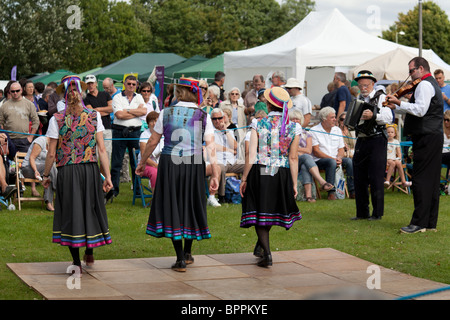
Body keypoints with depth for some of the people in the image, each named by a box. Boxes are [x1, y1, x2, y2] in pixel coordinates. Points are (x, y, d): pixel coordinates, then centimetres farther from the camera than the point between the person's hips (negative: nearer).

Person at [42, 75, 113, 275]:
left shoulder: (57, 120, -7)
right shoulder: (94, 116, -3)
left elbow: (51, 154, -5)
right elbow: (102, 150, -6)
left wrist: (46, 175, 8)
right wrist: (107, 176, -2)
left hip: (67, 171, -1)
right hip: (90, 169, 1)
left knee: (70, 212, 8)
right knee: (90, 208, 18)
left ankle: (76, 262, 11)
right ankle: (89, 255, 30)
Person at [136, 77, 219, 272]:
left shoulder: (166, 113, -1)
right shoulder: (203, 116, 0)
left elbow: (152, 141, 4)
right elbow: (211, 147, -6)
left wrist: (142, 163, 17)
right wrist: (215, 174, -4)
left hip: (169, 163, -1)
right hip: (194, 165, 1)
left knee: (172, 206, 6)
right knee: (190, 204, 18)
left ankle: (180, 259, 2)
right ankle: (187, 252, 30)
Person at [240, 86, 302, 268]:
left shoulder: (258, 124, -7)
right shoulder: (293, 128, -2)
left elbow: (251, 155, -9)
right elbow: (293, 158, -2)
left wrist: (244, 179, -2)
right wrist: (294, 184, 4)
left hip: (258, 172, -2)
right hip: (281, 174, 2)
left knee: (259, 212, 7)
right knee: (272, 210, 22)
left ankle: (267, 255, -1)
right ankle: (260, 246, 37)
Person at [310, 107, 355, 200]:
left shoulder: (337, 130, 16)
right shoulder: (314, 131, -2)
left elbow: (341, 149, 14)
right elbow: (316, 151, -9)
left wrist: (339, 158, -10)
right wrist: (332, 158, -17)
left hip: (335, 160, 5)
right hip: (319, 161, -5)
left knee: (349, 161, -23)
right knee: (332, 162, -36)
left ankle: (352, 191, -25)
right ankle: (331, 192, -35)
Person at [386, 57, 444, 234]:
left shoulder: (424, 85, -12)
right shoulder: (432, 84, 22)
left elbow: (420, 110, -24)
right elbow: (416, 110, 25)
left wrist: (399, 103, -19)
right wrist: (396, 107, 18)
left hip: (426, 138, -11)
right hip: (435, 137, 11)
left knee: (420, 179, -10)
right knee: (432, 180, 10)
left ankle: (419, 222, -12)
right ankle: (431, 222, 14)